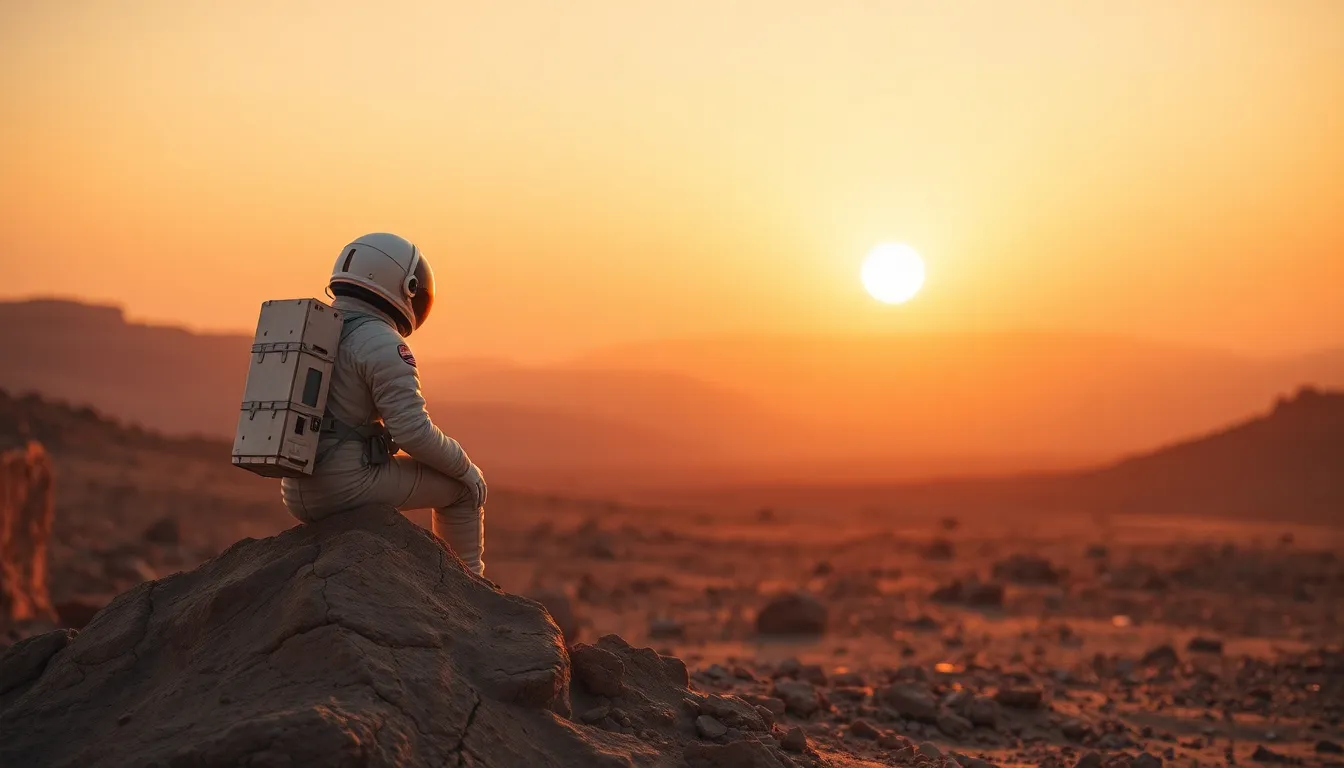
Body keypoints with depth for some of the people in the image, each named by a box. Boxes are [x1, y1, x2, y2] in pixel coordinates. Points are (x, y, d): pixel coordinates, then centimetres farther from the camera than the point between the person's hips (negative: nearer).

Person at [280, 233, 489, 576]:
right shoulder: (382, 344, -13)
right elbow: (414, 431, -18)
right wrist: (465, 467, -2)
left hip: (297, 495, 9)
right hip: (350, 482, -8)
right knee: (463, 487, 10)